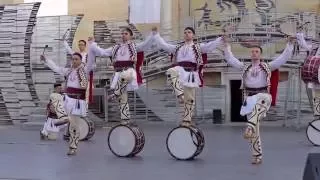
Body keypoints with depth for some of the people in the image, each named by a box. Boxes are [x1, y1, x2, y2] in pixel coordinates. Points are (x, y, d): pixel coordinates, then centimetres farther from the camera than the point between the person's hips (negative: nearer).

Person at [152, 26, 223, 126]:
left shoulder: (198, 47, 13)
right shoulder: (177, 48, 22)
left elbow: (210, 46, -1)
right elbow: (163, 45, 22)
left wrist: (221, 39, -15)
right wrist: (156, 34, 21)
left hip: (191, 73, -1)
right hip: (180, 70, 1)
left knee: (190, 99, -2)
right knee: (170, 72, -37)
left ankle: (187, 120, 7)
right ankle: (180, 94, -38)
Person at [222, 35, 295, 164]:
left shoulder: (267, 66, 9)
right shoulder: (245, 67, 14)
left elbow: (284, 57, 5)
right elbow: (230, 59, 15)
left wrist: (289, 44, -2)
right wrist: (226, 45, 11)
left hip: (263, 96, -2)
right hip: (249, 98, 2)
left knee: (261, 102, -43)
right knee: (255, 131, 0)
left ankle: (250, 128, -57)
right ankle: (257, 156, 8)